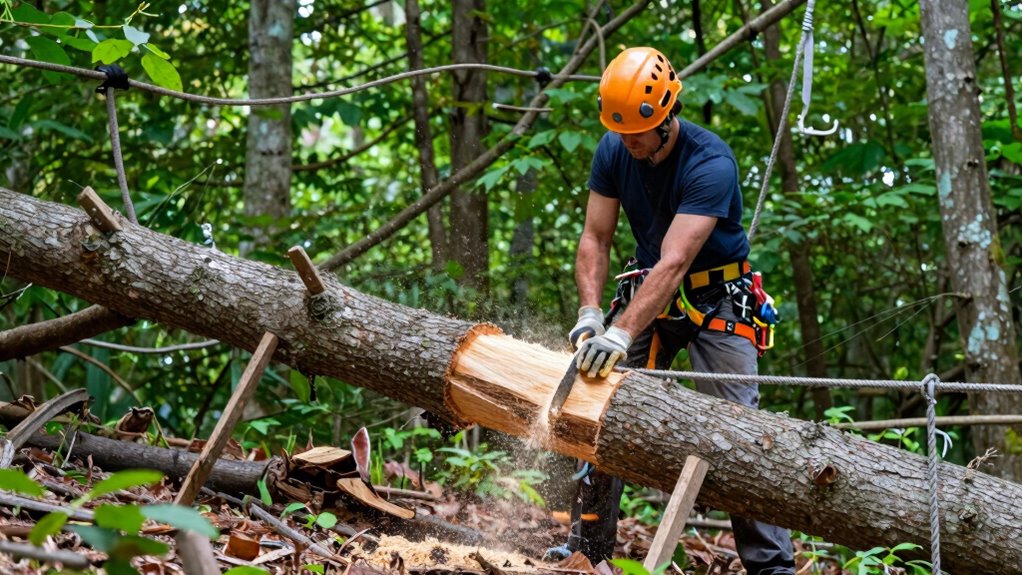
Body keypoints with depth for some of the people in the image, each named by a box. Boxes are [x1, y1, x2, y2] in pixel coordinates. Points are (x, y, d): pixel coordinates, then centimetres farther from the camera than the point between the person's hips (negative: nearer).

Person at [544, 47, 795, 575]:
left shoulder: (710, 164, -27)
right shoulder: (613, 151, -8)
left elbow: (673, 263, -35)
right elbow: (594, 240, -6)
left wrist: (621, 334, -44)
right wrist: (590, 313, -23)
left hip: (717, 299, -5)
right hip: (649, 293, 5)